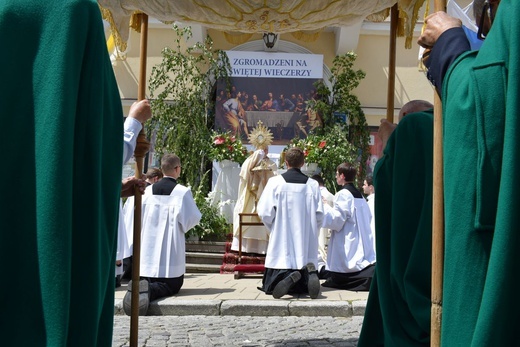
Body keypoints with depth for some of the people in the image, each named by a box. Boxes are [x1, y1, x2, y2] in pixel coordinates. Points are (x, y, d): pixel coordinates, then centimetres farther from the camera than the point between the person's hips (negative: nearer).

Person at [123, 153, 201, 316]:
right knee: (172, 285, 6)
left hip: (149, 248, 4)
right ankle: (149, 291, -25)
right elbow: (192, 219, -5)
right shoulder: (183, 192, -9)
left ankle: (139, 287, -19)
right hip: (171, 250, -4)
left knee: (149, 280, 16)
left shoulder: (148, 191, 2)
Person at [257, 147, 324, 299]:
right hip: (307, 245, 2)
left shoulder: (275, 182, -4)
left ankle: (288, 277, -29)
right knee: (302, 287, 12)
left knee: (271, 286, 4)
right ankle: (308, 272, -23)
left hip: (281, 241, -2)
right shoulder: (312, 185, 2)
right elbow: (319, 215, 2)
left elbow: (265, 213, -7)